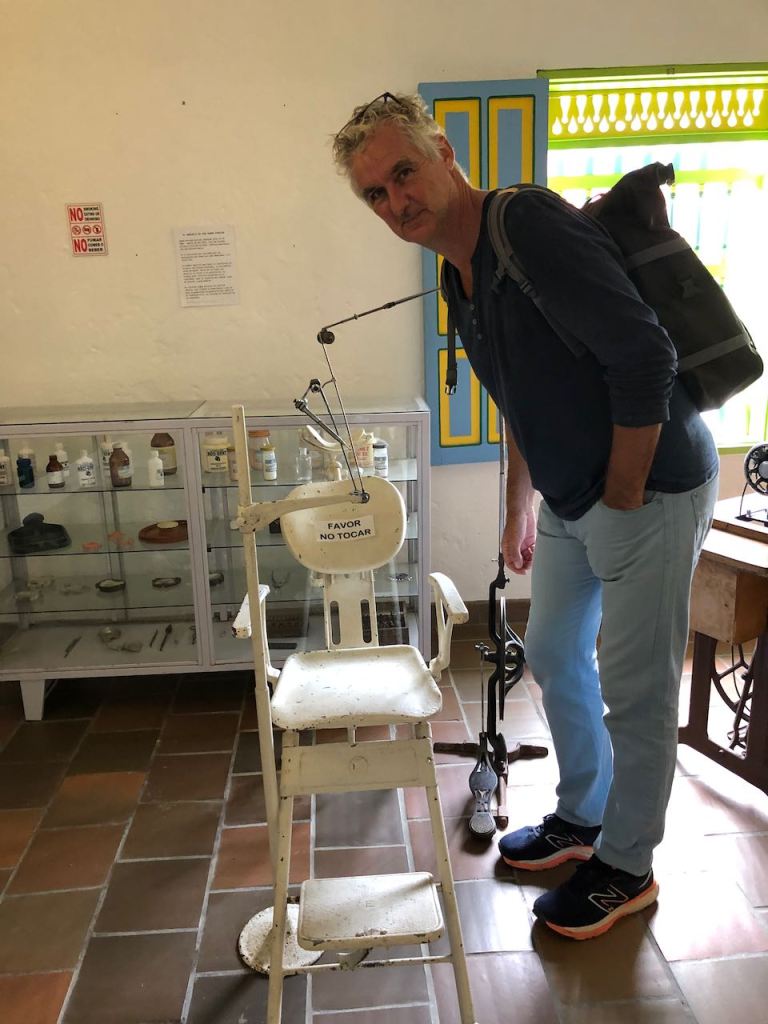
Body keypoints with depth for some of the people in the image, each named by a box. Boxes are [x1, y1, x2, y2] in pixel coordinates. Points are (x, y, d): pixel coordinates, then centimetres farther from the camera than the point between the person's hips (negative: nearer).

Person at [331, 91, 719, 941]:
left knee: (635, 688, 4)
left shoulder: (531, 226, -20)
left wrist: (624, 498, -17)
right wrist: (520, 512, 22)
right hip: (572, 500, 9)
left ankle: (626, 868, 27)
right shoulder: (459, 274, 9)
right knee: (553, 656, 19)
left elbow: (644, 358, -26)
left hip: (651, 489, -9)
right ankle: (581, 819, 41)